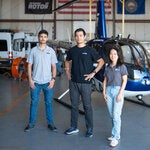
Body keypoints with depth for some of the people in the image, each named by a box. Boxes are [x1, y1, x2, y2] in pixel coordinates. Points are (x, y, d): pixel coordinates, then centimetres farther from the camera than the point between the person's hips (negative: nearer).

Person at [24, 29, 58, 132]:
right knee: (34, 102, 7)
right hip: (35, 81, 0)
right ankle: (31, 123, 18)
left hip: (48, 82, 0)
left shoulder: (51, 51, 3)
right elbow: (29, 66, 4)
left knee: (49, 103, 7)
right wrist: (30, 79, -4)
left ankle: (50, 123, 17)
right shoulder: (33, 50, 2)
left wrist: (53, 79, -6)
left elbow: (54, 67, 4)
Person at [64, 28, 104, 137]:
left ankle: (90, 129, 12)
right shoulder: (72, 50, 8)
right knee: (74, 105, 11)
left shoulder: (90, 50, -4)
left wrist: (93, 73, -8)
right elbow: (67, 61, 25)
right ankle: (74, 127, 22)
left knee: (87, 106, 2)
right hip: (73, 82, 4)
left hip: (85, 82, -4)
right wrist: (67, 71, 11)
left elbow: (101, 61, -2)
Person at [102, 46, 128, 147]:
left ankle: (116, 137, -3)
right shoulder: (108, 67, 12)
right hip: (109, 91, 5)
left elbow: (124, 81, -5)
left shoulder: (122, 67, -2)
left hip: (118, 90, -5)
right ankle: (115, 134, 18)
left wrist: (120, 94, -11)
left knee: (116, 115, -8)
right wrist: (104, 92, 5)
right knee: (111, 115, 7)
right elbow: (105, 80, 14)